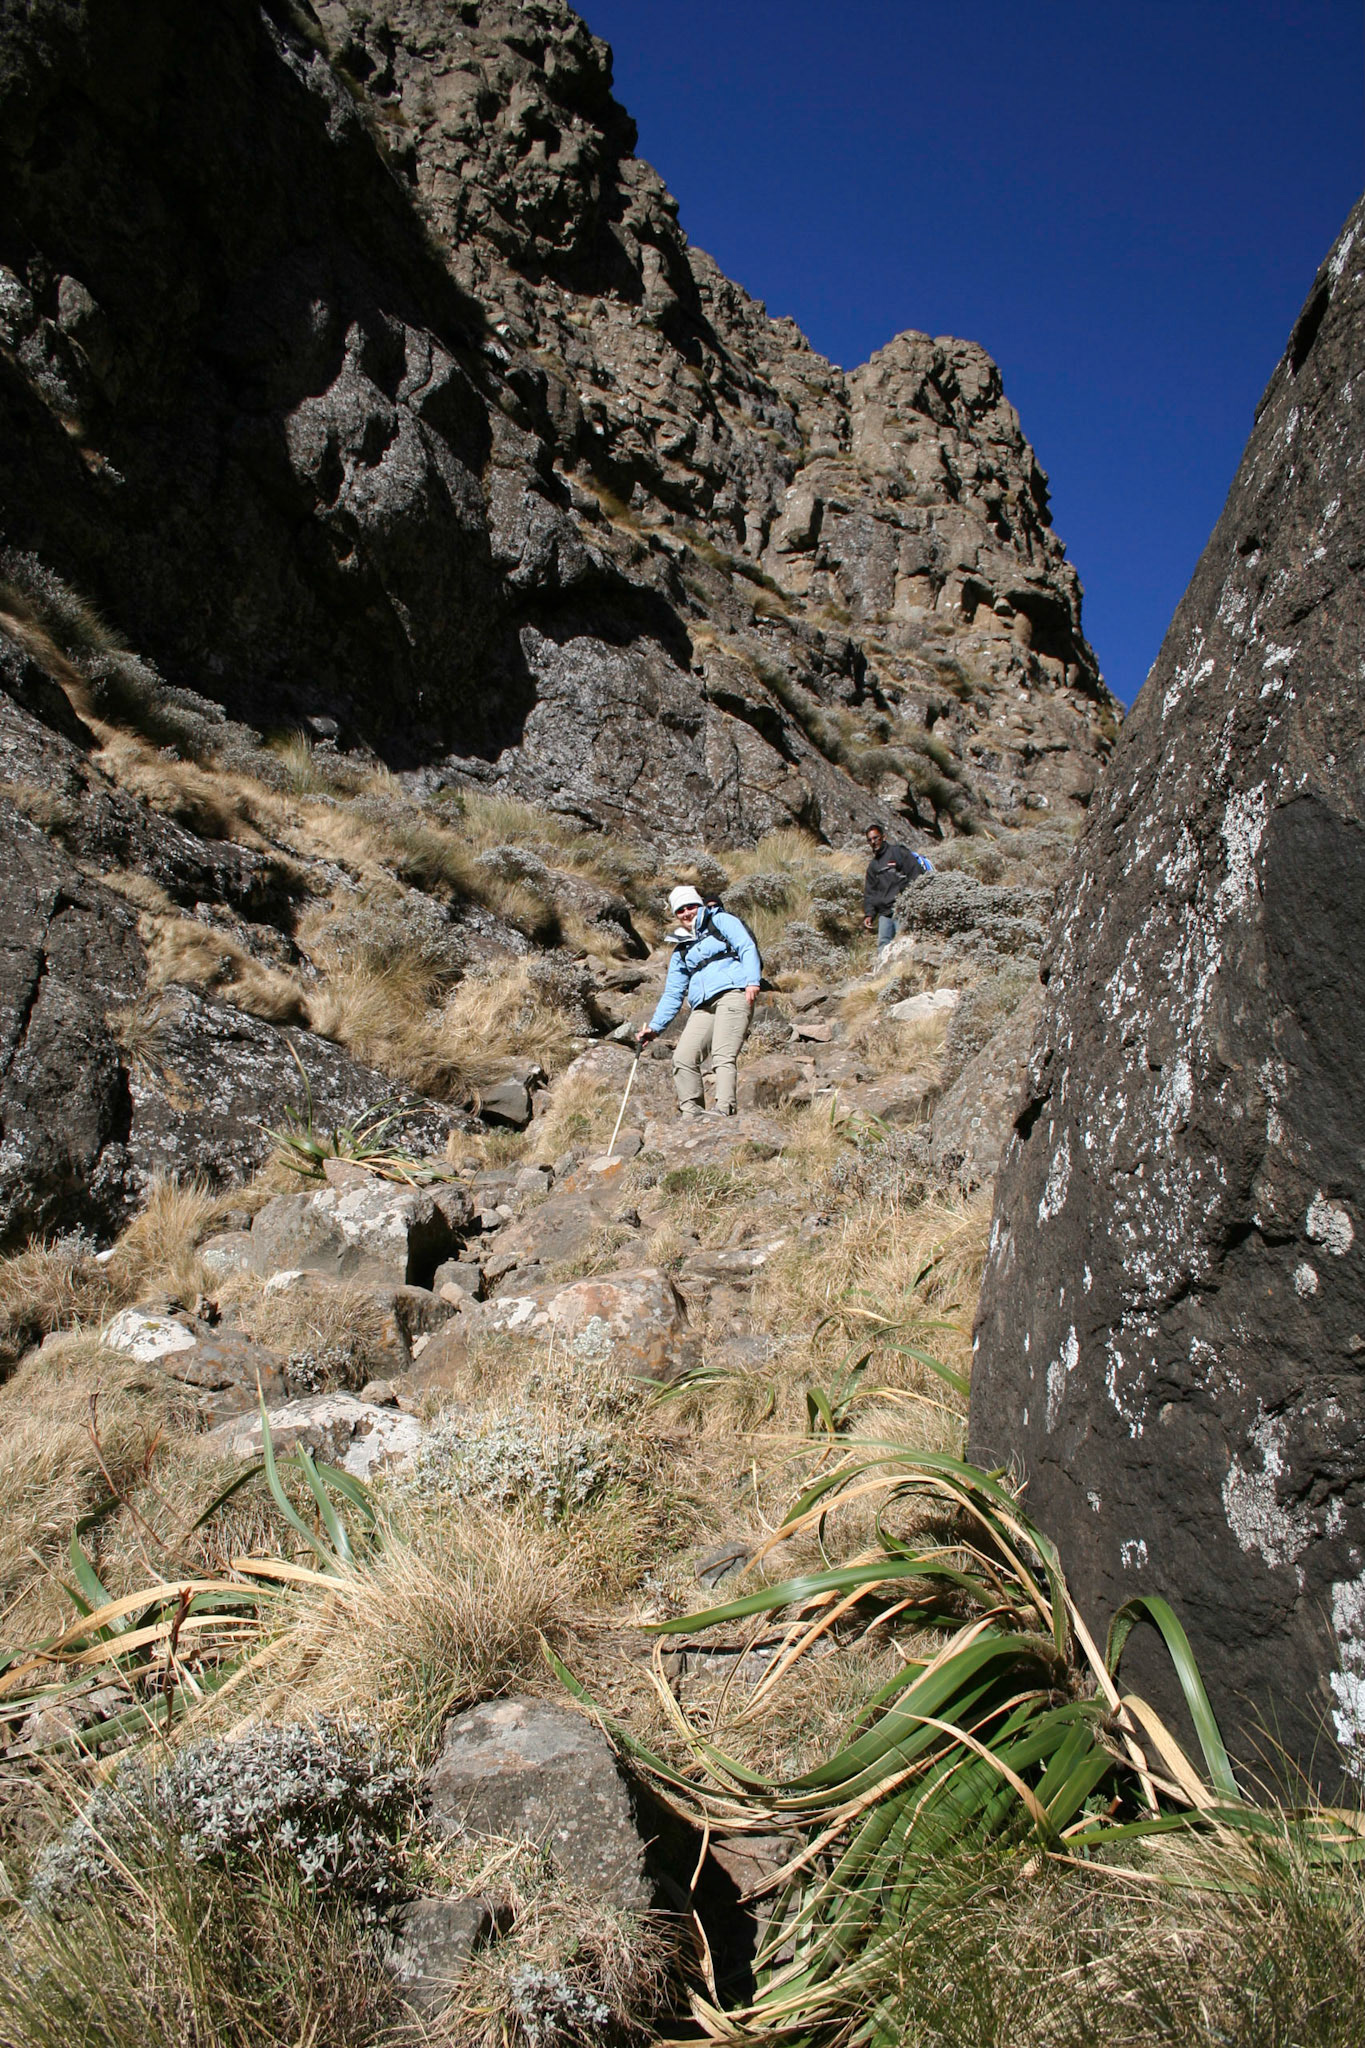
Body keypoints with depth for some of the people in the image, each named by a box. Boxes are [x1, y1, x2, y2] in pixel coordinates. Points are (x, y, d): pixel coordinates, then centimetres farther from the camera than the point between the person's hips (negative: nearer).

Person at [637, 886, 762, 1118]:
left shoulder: (720, 920, 13)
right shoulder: (681, 952, 27)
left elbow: (747, 947, 0)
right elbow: (672, 995, 27)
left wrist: (752, 981, -17)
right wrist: (654, 1027, 17)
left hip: (733, 993, -6)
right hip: (703, 1007, 6)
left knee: (722, 1057, -21)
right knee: (683, 1058, -10)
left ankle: (724, 1109, -31)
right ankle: (690, 1111, -8)